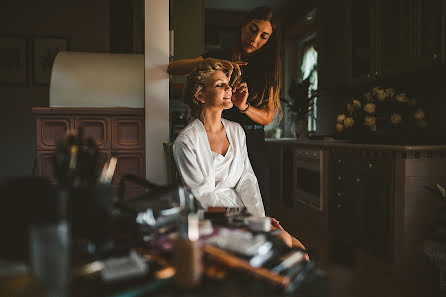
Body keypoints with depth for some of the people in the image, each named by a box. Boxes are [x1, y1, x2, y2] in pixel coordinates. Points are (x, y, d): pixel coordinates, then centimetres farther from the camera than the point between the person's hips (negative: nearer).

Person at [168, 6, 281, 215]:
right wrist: (211, 63, -21)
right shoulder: (218, 57, 5)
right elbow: (172, 68, -7)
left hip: (253, 144, 2)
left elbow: (267, 117, 3)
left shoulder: (266, 69, 9)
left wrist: (244, 106, -17)